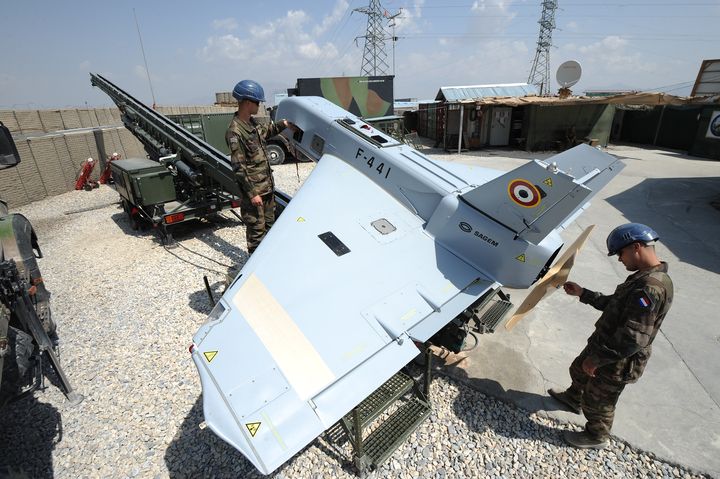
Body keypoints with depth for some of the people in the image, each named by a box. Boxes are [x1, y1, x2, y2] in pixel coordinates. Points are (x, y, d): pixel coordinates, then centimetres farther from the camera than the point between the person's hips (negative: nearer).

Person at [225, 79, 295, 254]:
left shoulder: (252, 122, 7)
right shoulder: (235, 132, -19)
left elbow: (265, 131, 32)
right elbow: (239, 167, -20)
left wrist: (283, 124, 19)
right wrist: (252, 193, -20)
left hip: (267, 186, 9)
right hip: (254, 190, -9)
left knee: (269, 225, 19)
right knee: (257, 229, 1)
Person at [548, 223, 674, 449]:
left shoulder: (651, 287, -33)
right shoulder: (644, 278, 0)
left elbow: (634, 339, -33)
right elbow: (615, 304, 13)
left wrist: (598, 359, -25)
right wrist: (583, 293, 11)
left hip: (617, 362, -9)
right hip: (602, 344, 9)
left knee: (597, 401, 15)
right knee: (579, 370, 31)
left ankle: (596, 437, 42)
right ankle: (573, 399, 59)